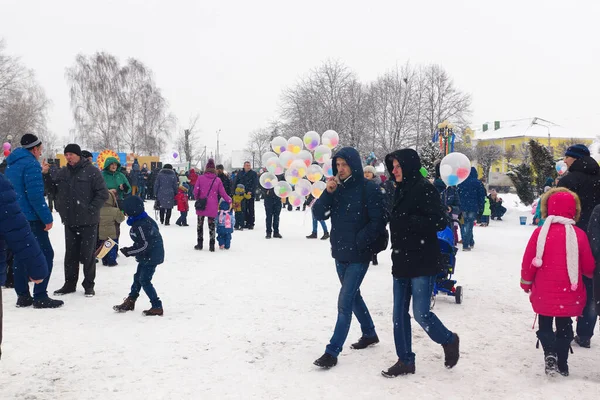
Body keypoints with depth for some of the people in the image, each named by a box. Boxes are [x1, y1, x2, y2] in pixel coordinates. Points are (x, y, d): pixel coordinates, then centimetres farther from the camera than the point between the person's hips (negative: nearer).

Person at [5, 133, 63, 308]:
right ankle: (40, 297, -6)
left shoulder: (11, 164, 14)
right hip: (30, 218, -9)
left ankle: (23, 295, 16)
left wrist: (39, 172, 26)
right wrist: (47, 217, -18)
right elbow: (35, 194, -21)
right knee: (45, 254, -5)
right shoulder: (31, 164, -14)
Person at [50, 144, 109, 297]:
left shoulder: (92, 171, -9)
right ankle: (69, 284, 24)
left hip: (88, 221, -5)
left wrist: (91, 209, -14)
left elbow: (103, 193, -12)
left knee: (88, 254, 4)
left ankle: (89, 285, 15)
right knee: (70, 254, 13)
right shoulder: (63, 172, 8)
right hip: (70, 221, 5)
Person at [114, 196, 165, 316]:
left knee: (144, 280, -5)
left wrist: (129, 252, -16)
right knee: (138, 277, 20)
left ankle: (157, 307, 0)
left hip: (151, 257, -11)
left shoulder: (140, 225, -25)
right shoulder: (146, 220, 5)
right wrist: (130, 250, 13)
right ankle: (130, 302, 36)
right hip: (148, 256, 11)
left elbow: (145, 245, -25)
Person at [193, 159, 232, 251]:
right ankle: (211, 245, 9)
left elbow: (195, 191, -3)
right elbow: (222, 193, 0)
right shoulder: (217, 180, -3)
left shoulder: (200, 178, -4)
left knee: (200, 225, 14)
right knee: (212, 225, 10)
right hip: (213, 207, 0)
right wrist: (229, 201, 14)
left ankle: (200, 244, 17)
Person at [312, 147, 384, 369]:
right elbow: (319, 214, -2)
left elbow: (378, 221, -13)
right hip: (339, 254, 7)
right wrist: (327, 192, -16)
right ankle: (369, 334, 40)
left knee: (345, 302, -8)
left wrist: (358, 242, -16)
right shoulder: (336, 187, 5)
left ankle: (332, 352, -3)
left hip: (358, 255, -7)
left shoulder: (369, 189, -12)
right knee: (353, 296, 20)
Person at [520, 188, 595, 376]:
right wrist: (591, 273, 23)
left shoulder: (540, 232, -13)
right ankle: (562, 364, 21)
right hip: (569, 295, 1)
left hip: (544, 293, -1)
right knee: (564, 327, 18)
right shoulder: (579, 235, -10)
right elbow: (588, 267, -1)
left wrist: (526, 283, 9)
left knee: (545, 326, 15)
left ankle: (550, 353, -8)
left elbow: (528, 262, -8)